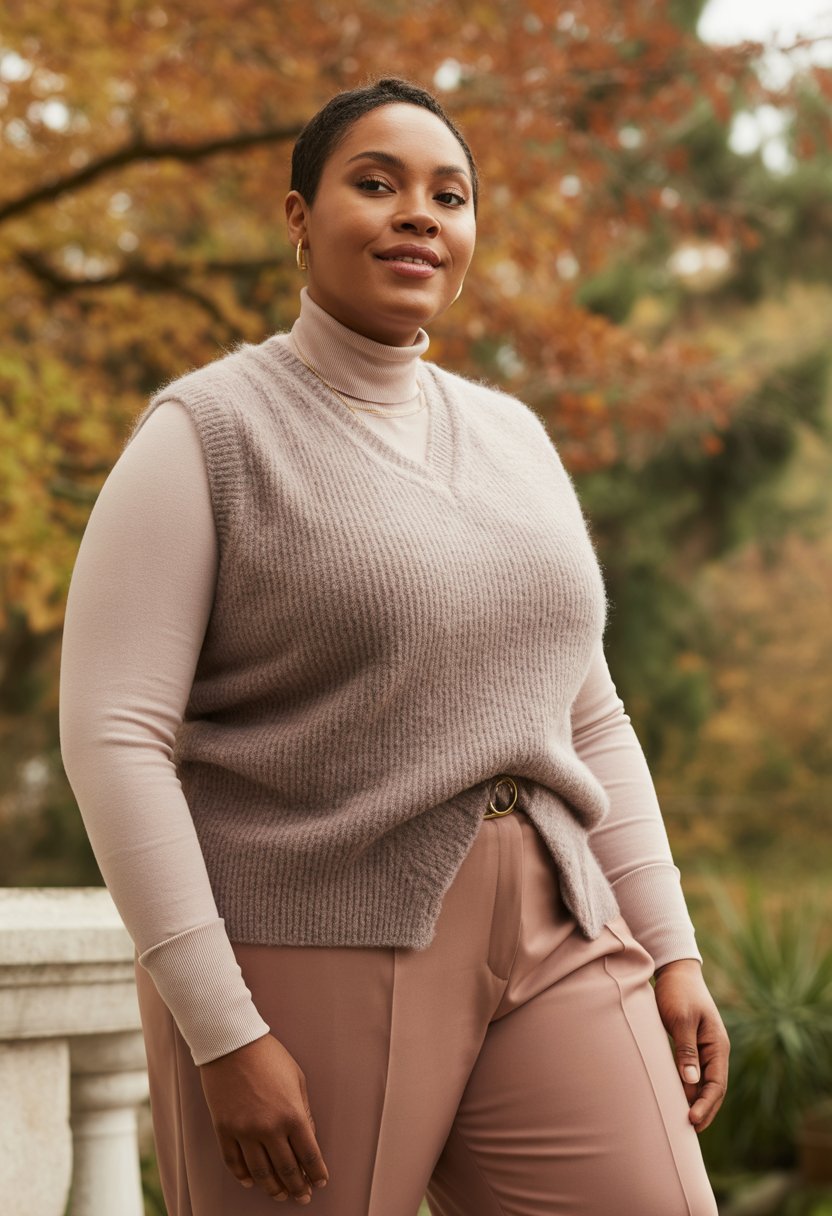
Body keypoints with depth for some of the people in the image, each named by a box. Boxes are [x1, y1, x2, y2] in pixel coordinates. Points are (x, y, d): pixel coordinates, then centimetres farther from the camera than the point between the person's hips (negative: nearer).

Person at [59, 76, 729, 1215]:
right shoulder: (202, 434, -5)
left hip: (547, 952, 5)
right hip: (306, 966, -5)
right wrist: (224, 1037, -18)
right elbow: (111, 736, -12)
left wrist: (670, 952, 8)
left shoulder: (513, 438, 13)